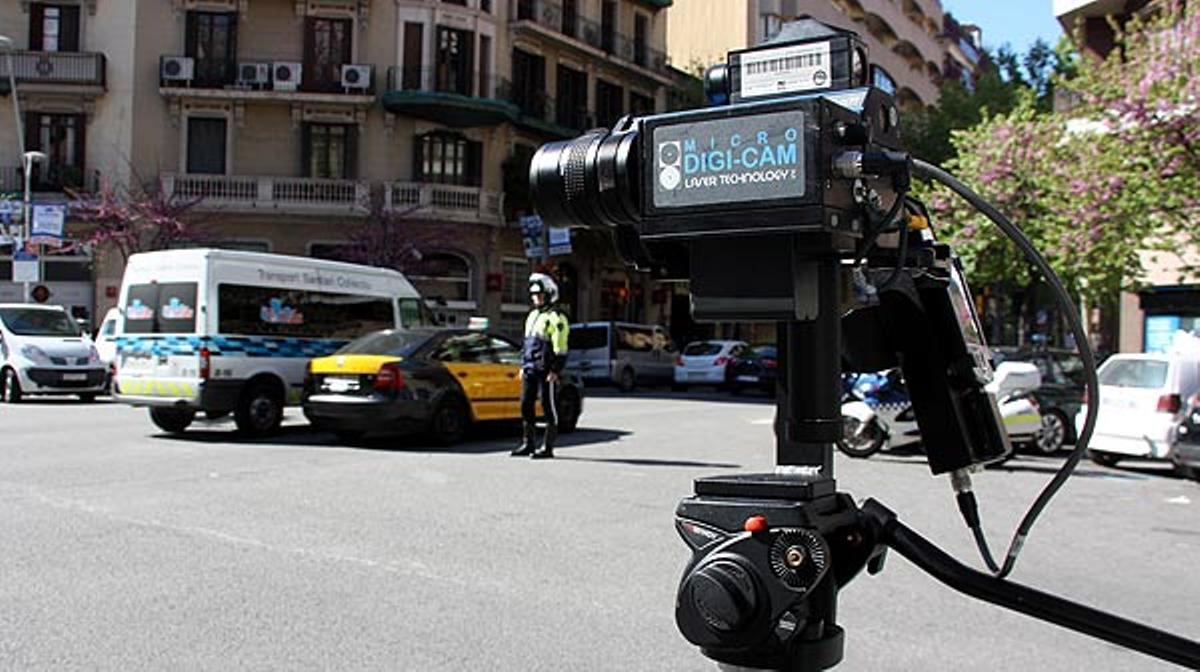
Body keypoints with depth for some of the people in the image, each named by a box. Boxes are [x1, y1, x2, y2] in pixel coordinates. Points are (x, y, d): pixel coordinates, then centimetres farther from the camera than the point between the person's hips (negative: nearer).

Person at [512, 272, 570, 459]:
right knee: (526, 405, 8)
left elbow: (560, 347, -13)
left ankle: (548, 447, 2)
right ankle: (528, 444, 17)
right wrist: (523, 366, 20)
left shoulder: (556, 317, -8)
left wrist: (555, 371, -19)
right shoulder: (532, 315, 20)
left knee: (549, 407, -3)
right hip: (530, 370, 9)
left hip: (546, 370, -8)